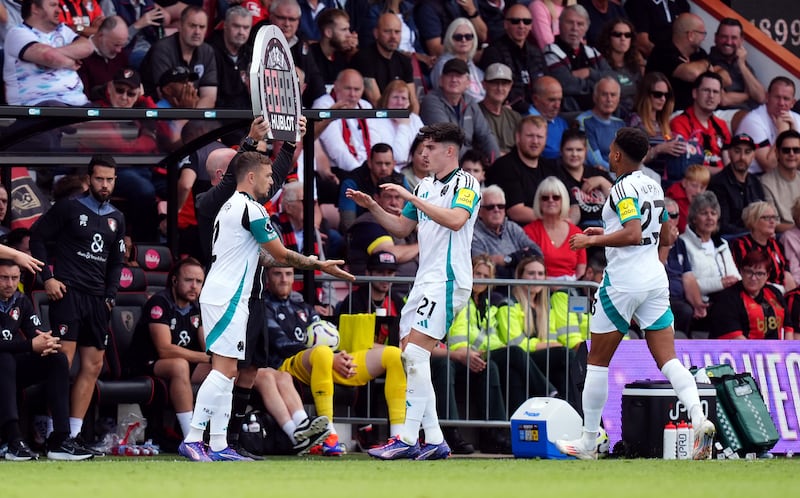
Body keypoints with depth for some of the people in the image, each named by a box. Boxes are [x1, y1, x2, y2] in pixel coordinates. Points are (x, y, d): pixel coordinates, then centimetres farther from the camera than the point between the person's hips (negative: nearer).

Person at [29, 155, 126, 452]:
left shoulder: (116, 218, 17)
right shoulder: (69, 208, -1)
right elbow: (37, 237, -2)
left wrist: (111, 294, 10)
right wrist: (48, 278, -10)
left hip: (97, 299, 7)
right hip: (68, 292, -7)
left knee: (93, 366, 5)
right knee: (64, 361, -16)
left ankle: (74, 432, 9)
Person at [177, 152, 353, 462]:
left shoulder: (230, 207, 19)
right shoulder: (251, 209, -11)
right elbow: (281, 254, -7)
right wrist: (319, 265, 3)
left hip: (220, 297, 10)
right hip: (227, 299, -10)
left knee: (226, 372, 9)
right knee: (224, 370, -13)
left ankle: (218, 445, 7)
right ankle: (192, 439, -18)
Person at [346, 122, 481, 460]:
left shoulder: (465, 184, -7)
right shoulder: (425, 185, 18)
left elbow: (456, 219, -25)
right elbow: (402, 227, 25)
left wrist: (412, 198, -24)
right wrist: (372, 207, 10)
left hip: (447, 281, -9)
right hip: (425, 281, 9)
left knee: (416, 353, -16)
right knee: (409, 357, 5)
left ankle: (408, 439, -17)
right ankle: (434, 440, 7)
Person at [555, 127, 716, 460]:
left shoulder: (624, 189, -12)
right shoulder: (653, 188, 13)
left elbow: (633, 234, -24)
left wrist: (593, 240, -13)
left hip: (623, 283, -7)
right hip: (656, 279, 7)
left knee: (598, 360, 6)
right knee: (668, 360, 1)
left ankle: (588, 442, 11)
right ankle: (699, 418, -23)